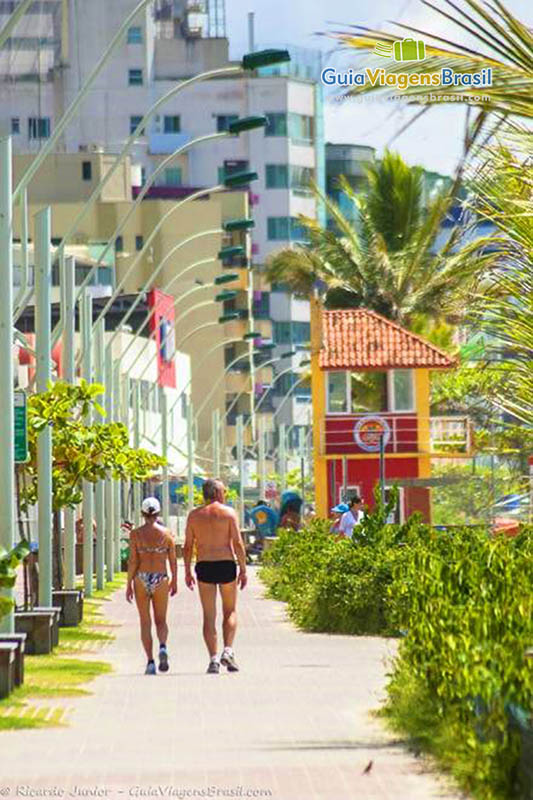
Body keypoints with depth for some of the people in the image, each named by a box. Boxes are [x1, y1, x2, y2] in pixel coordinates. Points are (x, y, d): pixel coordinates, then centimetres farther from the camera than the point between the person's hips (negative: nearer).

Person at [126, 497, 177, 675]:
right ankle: (162, 647, -16)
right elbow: (173, 561, 3)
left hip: (141, 579, -1)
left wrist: (129, 585, -1)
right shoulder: (166, 533, 0)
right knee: (160, 620, 13)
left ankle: (150, 662, 0)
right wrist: (174, 581, 15)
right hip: (160, 579, 1)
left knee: (145, 622, 7)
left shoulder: (135, 534, -4)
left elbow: (133, 561, -7)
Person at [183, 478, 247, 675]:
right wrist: (243, 570, -2)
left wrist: (187, 572, 11)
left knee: (209, 615, 5)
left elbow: (188, 546, 4)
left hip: (204, 566, 1)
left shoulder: (194, 515, 5)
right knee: (230, 611, 14)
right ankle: (228, 650, -4)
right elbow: (238, 543, -7)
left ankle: (213, 659, -1)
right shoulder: (229, 512, -1)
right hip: (226, 564, -1)